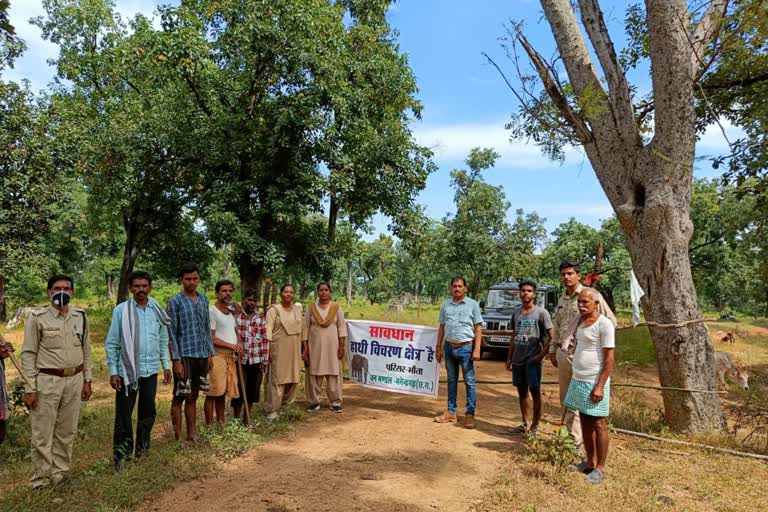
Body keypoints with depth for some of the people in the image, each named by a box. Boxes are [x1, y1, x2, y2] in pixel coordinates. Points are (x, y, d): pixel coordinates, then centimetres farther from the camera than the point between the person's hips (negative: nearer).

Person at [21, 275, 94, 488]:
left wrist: (87, 380, 10)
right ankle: (42, 480, 18)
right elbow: (28, 354, -5)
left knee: (67, 432, 12)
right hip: (47, 381, -4)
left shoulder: (81, 317, 6)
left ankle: (61, 474, 26)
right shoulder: (37, 318, -5)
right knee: (42, 434, 3)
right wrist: (30, 388, -8)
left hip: (74, 380, 4)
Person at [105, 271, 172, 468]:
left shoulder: (157, 311, 5)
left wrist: (166, 366, 8)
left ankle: (142, 450, 28)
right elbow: (111, 344, -4)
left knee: (148, 413, 13)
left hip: (151, 370, 4)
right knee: (123, 415, 3)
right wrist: (113, 371, -8)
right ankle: (121, 455, 14)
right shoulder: (121, 311, -6)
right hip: (127, 371, -3)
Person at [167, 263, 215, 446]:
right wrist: (176, 360, -13)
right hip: (185, 356, -5)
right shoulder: (175, 301, -5)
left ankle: (192, 436, 21)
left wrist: (210, 354, 12)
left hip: (202, 356, 5)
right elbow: (171, 333, -9)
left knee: (193, 397, 13)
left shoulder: (203, 300, 11)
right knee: (179, 398, 3)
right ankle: (178, 439, 11)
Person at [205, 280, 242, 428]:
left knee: (222, 393, 13)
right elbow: (211, 339, -14)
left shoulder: (231, 311, 15)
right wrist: (233, 346, -12)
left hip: (230, 357, 8)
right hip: (217, 356, -8)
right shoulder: (212, 311, -10)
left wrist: (239, 344, -2)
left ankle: (221, 424, 21)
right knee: (212, 394, -3)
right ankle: (209, 427, 3)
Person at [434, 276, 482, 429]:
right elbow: (442, 327, 12)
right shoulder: (445, 305, 8)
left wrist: (477, 349, -11)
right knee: (451, 380, 12)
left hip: (466, 348, -4)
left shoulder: (473, 305, -2)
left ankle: (470, 414, 8)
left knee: (469, 382, 0)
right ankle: (451, 412, 20)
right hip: (449, 347, 4)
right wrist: (438, 347, 9)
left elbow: (478, 328, -3)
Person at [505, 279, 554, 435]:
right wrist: (509, 357, 14)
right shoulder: (516, 313, 11)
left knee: (535, 392, 1)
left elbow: (551, 336, -8)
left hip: (532, 359, -6)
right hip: (517, 360, 6)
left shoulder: (541, 312, -6)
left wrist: (542, 354, -15)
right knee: (522, 392, 12)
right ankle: (524, 424, 23)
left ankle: (534, 427, 10)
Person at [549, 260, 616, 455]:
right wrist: (553, 349, 20)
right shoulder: (561, 299, 15)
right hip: (563, 354, 8)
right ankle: (572, 438, 25)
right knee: (566, 401, 13)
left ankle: (579, 445, 2)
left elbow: (610, 321, -6)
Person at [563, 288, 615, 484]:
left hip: (594, 382, -8)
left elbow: (609, 358, -15)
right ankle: (590, 461, 25)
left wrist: (600, 386, -19)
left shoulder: (604, 324, -13)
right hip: (578, 380, 8)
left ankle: (600, 468, 10)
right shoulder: (580, 321, 11)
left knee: (598, 424, 1)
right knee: (585, 421, 14)